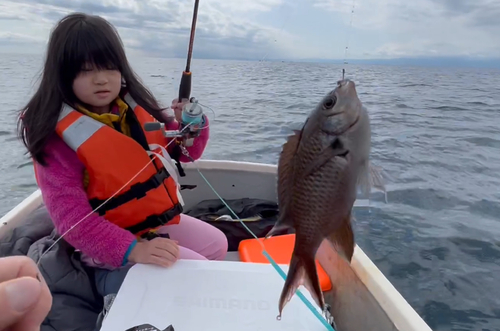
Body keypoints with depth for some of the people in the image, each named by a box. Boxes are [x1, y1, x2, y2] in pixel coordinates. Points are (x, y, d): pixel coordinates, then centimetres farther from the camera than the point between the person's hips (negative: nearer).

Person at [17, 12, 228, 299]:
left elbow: (186, 152, 2)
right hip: (114, 248, -7)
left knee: (218, 245, 16)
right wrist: (133, 249, -38)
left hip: (161, 220, 7)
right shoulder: (58, 136, -21)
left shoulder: (135, 107, -5)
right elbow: (71, 217, -26)